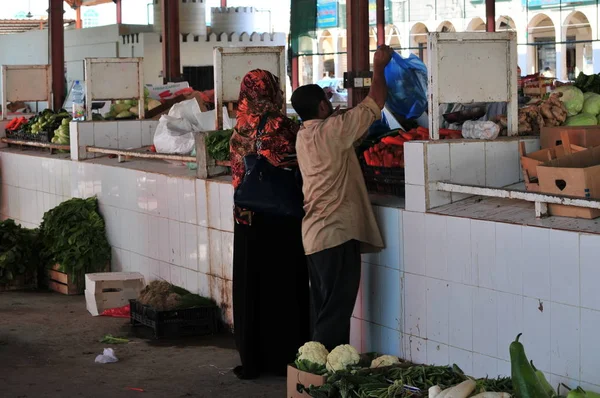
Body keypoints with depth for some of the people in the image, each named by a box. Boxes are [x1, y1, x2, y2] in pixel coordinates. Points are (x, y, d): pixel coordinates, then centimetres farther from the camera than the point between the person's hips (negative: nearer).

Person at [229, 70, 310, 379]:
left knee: (251, 287, 10)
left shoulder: (240, 128, -3)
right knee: (283, 285, 7)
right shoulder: (282, 127, -12)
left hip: (247, 218, 3)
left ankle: (252, 359, 15)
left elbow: (239, 170, 3)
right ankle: (282, 357, 12)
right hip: (280, 218, -3)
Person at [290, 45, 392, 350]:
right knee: (337, 310, -6)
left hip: (314, 234, 9)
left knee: (325, 310, 14)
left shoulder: (303, 136, 12)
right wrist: (379, 66, 7)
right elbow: (376, 102, -6)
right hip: (337, 233, -9)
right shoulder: (332, 130, -13)